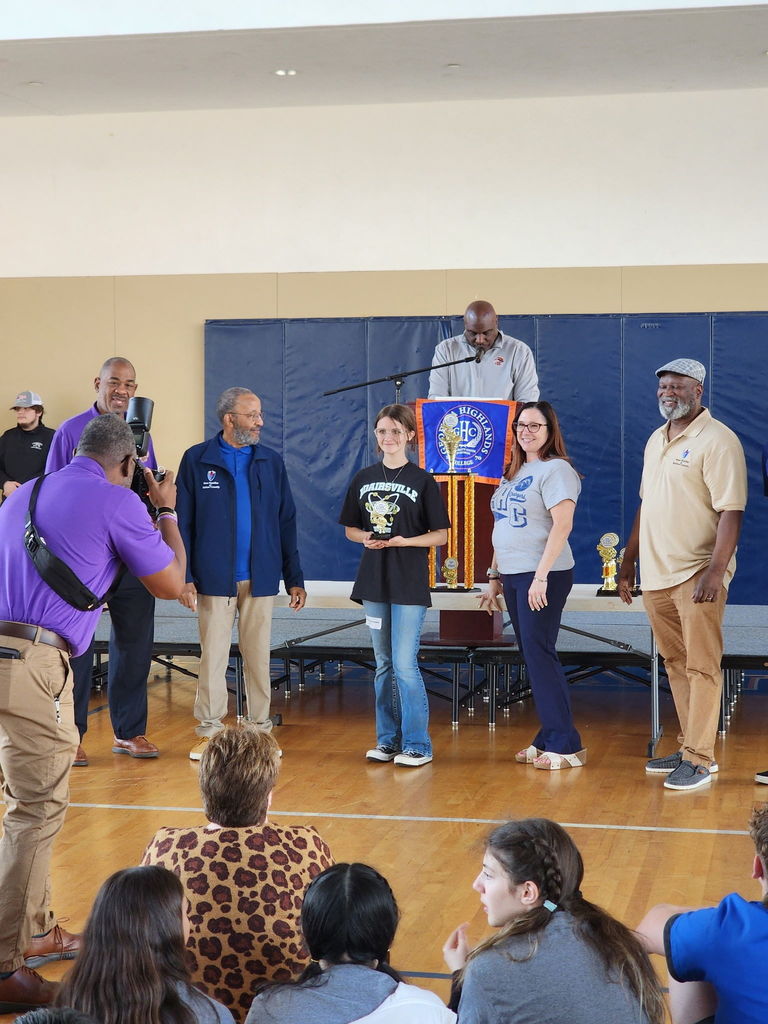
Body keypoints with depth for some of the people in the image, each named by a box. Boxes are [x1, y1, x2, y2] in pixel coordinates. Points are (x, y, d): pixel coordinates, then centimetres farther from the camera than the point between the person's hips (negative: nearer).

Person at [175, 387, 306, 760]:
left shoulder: (271, 462, 8)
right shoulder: (197, 460, 0)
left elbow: (286, 523, 9)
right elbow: (183, 523, -1)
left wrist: (295, 578, 5)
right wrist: (185, 576, -8)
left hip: (260, 578, 2)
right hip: (215, 578, -2)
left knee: (258, 656, 7)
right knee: (212, 656, 2)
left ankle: (260, 730, 14)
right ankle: (209, 731, 11)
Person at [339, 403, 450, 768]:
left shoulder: (422, 481, -3)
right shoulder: (364, 478, 9)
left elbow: (441, 535, -3)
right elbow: (350, 528, 15)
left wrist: (404, 541, -17)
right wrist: (365, 538, -7)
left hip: (409, 584, -5)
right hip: (374, 580, 5)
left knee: (405, 664, -8)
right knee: (384, 665, 11)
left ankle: (417, 744, 0)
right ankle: (387, 739, 18)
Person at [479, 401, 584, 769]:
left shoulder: (555, 470, -9)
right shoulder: (513, 473, 17)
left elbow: (562, 525, -18)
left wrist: (541, 576, -23)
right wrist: (494, 578, 17)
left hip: (544, 577, -8)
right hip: (513, 576, 8)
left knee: (539, 654, -9)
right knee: (532, 656, 9)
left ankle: (565, 745, -3)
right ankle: (548, 738, 16)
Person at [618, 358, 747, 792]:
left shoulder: (717, 440, -10)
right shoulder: (656, 440, 16)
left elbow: (731, 511, -16)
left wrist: (716, 570, -24)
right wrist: (629, 561, 20)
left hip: (697, 574, -8)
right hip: (656, 575, 8)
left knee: (701, 667, -5)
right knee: (676, 666, 12)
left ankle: (700, 760, -2)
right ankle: (690, 747, 20)